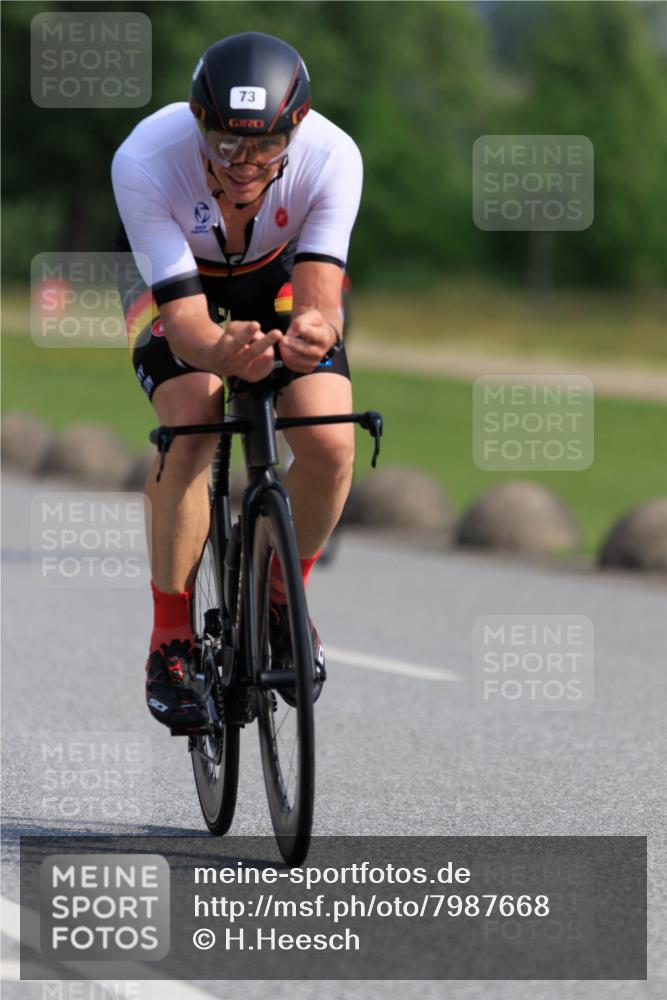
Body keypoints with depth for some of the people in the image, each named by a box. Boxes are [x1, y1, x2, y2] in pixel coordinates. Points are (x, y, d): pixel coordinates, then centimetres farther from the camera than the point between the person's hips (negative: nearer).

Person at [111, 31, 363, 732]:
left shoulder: (331, 157, -34)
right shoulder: (144, 162, -38)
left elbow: (318, 297, -38)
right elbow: (184, 318, -39)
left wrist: (313, 329, -63)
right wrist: (224, 353, -62)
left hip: (277, 277, 2)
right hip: (170, 276, -1)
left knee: (330, 444, -22)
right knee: (190, 426, -29)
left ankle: (281, 596, 7)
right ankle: (171, 638, -13)